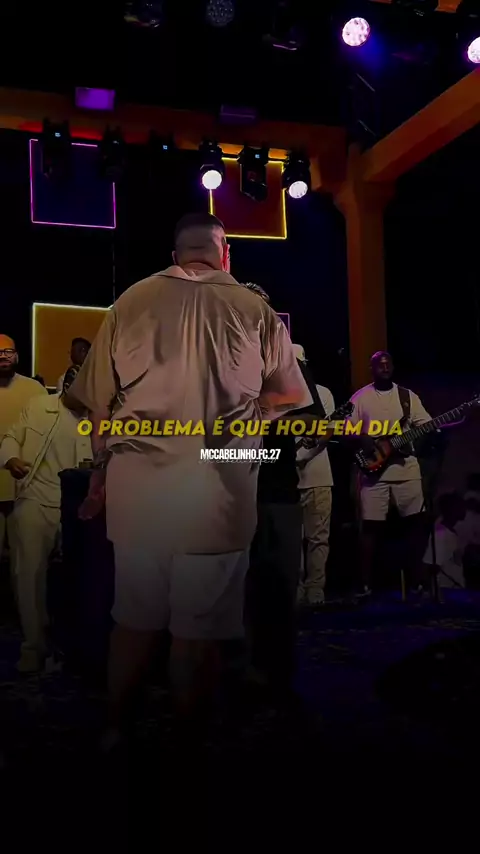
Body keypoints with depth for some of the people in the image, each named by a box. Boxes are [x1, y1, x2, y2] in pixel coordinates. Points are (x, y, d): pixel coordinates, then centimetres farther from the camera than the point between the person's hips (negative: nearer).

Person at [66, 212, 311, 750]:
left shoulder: (131, 301, 5)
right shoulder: (254, 308, 1)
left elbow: (98, 401, 9)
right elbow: (287, 398, 8)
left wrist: (101, 473, 22)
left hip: (135, 484, 3)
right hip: (219, 490, -2)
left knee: (134, 619, 17)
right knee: (199, 629, 8)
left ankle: (114, 730, 30)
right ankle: (188, 738, 21)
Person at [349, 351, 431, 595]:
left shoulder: (408, 396, 11)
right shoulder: (360, 397, 5)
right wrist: (365, 442, -15)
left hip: (407, 469, 3)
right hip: (374, 471, -2)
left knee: (414, 522, 1)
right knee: (371, 527, -2)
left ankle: (416, 579, 12)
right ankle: (366, 584, 4)